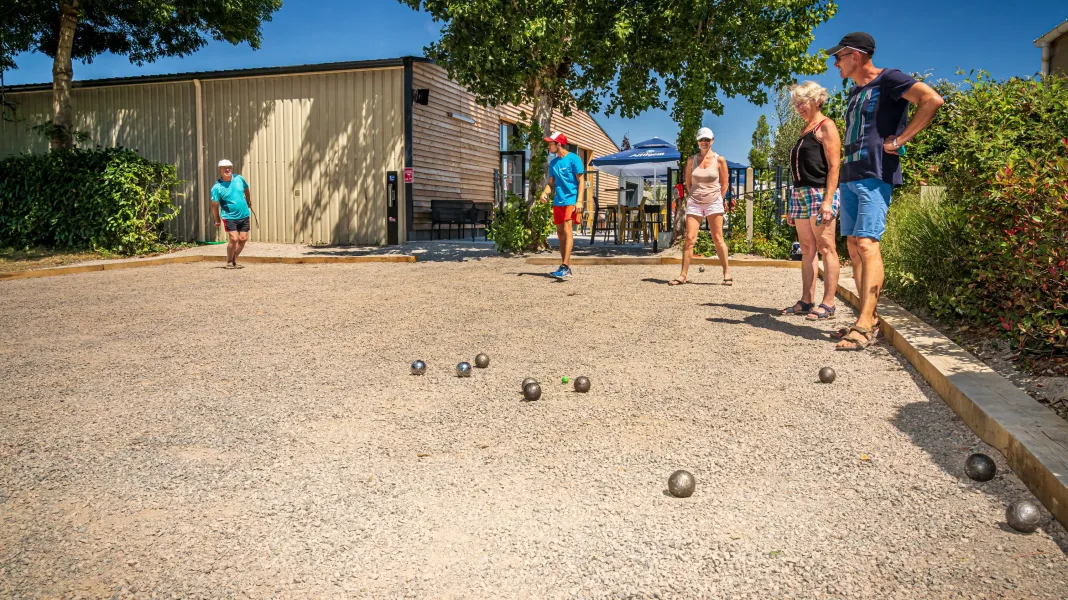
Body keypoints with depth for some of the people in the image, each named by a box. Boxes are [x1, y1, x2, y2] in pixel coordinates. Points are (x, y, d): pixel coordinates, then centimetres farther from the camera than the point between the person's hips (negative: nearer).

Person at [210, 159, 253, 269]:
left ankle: (234, 260, 24)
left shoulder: (239, 179, 1)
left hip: (244, 215, 5)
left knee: (243, 239, 4)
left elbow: (246, 189, 22)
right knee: (234, 239, -14)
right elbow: (214, 205, -5)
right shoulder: (217, 187, -11)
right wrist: (217, 220, 1)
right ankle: (229, 262, 7)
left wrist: (248, 201, 32)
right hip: (229, 217, -5)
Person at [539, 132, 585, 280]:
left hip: (570, 201, -7)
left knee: (567, 230, -16)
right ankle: (565, 267, 15)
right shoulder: (553, 162, 15)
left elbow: (581, 181, -6)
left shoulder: (573, 159, -5)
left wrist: (579, 201, -16)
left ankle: (565, 267, -21)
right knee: (560, 233, 8)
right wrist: (545, 192, -3)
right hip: (557, 202, 7)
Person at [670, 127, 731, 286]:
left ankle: (727, 273, 7)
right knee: (689, 239, -3)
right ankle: (683, 275, -3)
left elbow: (724, 182, 8)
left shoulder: (719, 160, 0)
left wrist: (718, 199, 7)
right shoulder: (691, 160, 6)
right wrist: (695, 196, 9)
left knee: (718, 239, -1)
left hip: (714, 203, -2)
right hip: (694, 203, 2)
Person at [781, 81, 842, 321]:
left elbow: (834, 166, -12)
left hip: (820, 193, -8)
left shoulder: (826, 126, -4)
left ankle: (828, 304, -6)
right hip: (800, 193, 9)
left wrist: (828, 201, -21)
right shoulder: (806, 129, 20)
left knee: (825, 248, -7)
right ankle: (806, 301, 11)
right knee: (807, 249, 8)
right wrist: (793, 204, 18)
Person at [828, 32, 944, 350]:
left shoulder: (888, 79, -4)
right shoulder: (855, 92, 22)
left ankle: (865, 325, -19)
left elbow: (932, 99, -18)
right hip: (850, 175, 9)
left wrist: (900, 139, -16)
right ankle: (869, 319, 10)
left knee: (867, 244, -17)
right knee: (854, 246, 5)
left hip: (875, 176, -9)